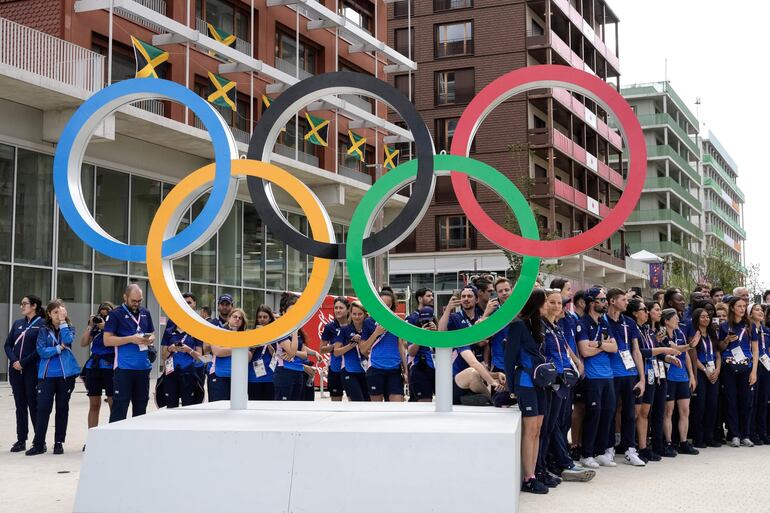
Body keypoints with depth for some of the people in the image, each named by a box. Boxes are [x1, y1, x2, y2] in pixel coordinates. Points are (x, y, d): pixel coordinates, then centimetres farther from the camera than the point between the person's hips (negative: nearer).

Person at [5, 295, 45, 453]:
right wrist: (14, 361, -7)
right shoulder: (17, 323, 14)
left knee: (33, 404, -2)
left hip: (32, 370, -5)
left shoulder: (42, 324, -5)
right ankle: (21, 440, 13)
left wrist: (24, 363, -14)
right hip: (15, 370, 5)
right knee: (20, 405, 8)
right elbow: (8, 345, 10)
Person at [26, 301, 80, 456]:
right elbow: (41, 351, -7)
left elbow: (67, 340, -15)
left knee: (62, 408, 6)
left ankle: (59, 443, 14)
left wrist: (63, 321, -12)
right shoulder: (43, 331, 5)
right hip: (47, 375, -1)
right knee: (43, 408, -7)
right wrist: (59, 348, -14)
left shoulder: (69, 328, 7)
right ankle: (38, 443, -2)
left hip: (66, 374, 1)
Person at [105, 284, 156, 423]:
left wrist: (150, 339, -2)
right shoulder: (116, 314, -4)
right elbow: (107, 340, -9)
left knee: (141, 406, 11)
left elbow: (152, 334, 22)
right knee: (120, 406, -6)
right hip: (124, 368, -6)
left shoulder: (146, 313, 13)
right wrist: (131, 339, -18)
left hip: (143, 367, 6)